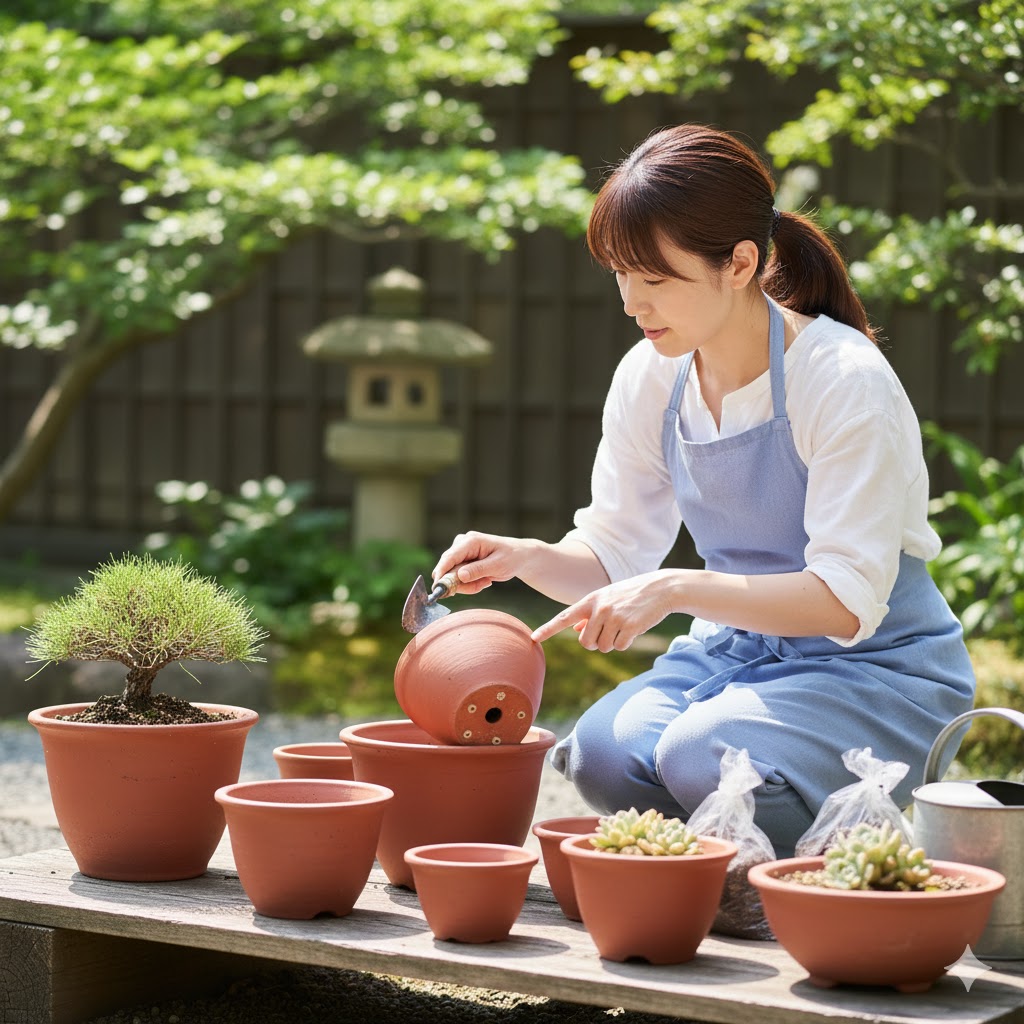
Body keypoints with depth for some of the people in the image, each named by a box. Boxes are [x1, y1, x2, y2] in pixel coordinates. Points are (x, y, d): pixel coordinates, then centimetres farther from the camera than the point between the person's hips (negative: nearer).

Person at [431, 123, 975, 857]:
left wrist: (675, 590, -36)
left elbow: (847, 600, -26)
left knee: (703, 757, -32)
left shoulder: (845, 381, -20)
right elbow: (615, 554, 7)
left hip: (880, 666, -5)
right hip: (740, 648, 5)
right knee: (603, 750, -24)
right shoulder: (650, 379, -1)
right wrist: (524, 557, -15)